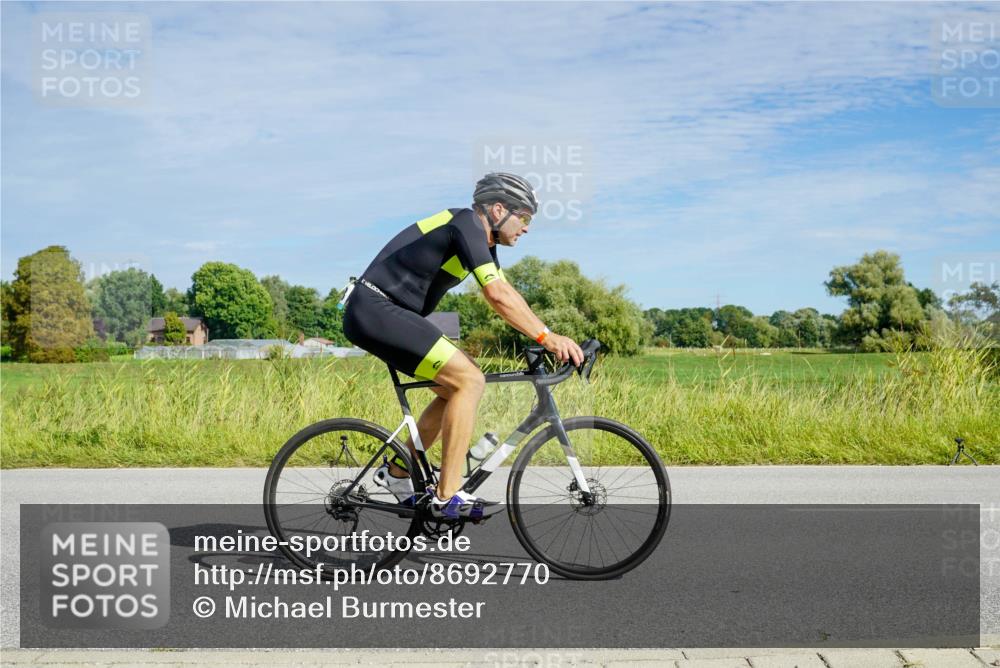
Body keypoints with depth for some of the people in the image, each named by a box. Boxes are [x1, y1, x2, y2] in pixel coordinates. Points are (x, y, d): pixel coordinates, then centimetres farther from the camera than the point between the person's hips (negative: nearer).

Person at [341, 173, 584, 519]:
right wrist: (547, 337, -21)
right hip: (376, 311, -10)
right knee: (469, 380, -16)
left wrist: (549, 338, 7)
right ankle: (448, 497, -14)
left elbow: (508, 294, 16)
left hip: (377, 315, 10)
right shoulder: (467, 223, -14)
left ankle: (397, 472, 21)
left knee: (457, 387, 13)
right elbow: (498, 296, -23)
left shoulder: (481, 239, 16)